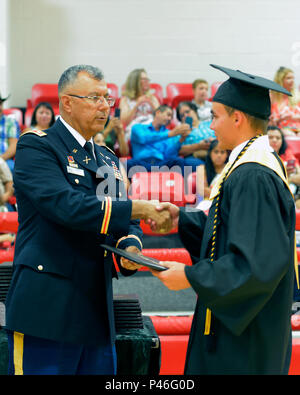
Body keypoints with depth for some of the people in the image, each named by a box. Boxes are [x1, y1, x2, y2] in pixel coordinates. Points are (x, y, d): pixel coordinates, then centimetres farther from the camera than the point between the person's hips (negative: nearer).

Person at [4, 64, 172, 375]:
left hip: (97, 312, 7)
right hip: (46, 312, -7)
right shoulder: (35, 146, -6)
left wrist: (130, 247, -6)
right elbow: (66, 205, -22)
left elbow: (124, 222, 18)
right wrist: (139, 209, -22)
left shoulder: (108, 160, 18)